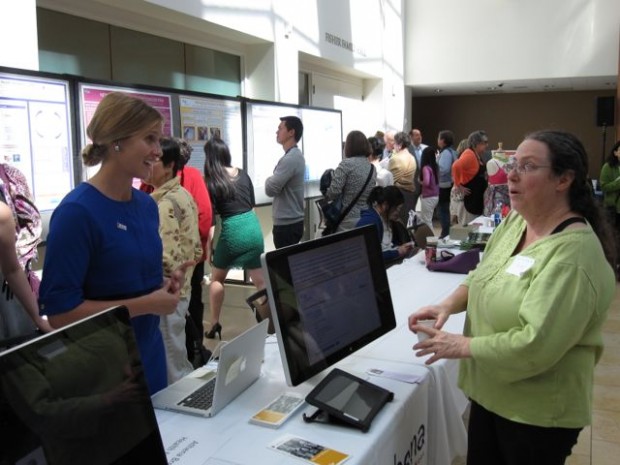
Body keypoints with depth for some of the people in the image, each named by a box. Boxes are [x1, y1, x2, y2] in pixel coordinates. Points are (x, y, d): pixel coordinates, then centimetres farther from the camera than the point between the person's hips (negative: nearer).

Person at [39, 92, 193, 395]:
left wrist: (166, 285, -6)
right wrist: (147, 305, -21)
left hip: (151, 358, 7)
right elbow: (59, 312, -21)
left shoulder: (148, 205, 3)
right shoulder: (76, 212, -20)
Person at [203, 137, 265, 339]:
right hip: (254, 228, 4)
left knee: (216, 279, 17)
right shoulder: (242, 174, 9)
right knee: (261, 281, 9)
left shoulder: (211, 181, -5)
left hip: (232, 231, -4)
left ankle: (215, 325, 19)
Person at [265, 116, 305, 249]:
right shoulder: (295, 155, 14)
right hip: (293, 220, 10)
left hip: (287, 223, -10)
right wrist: (272, 180, 2)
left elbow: (270, 189, -21)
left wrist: (269, 179, -1)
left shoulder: (290, 158, -20)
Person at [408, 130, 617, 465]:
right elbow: (481, 277, 10)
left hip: (537, 413, -7)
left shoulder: (573, 255, -26)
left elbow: (535, 346, -30)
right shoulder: (515, 222, 0)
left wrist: (462, 346, -21)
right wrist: (447, 304, -9)